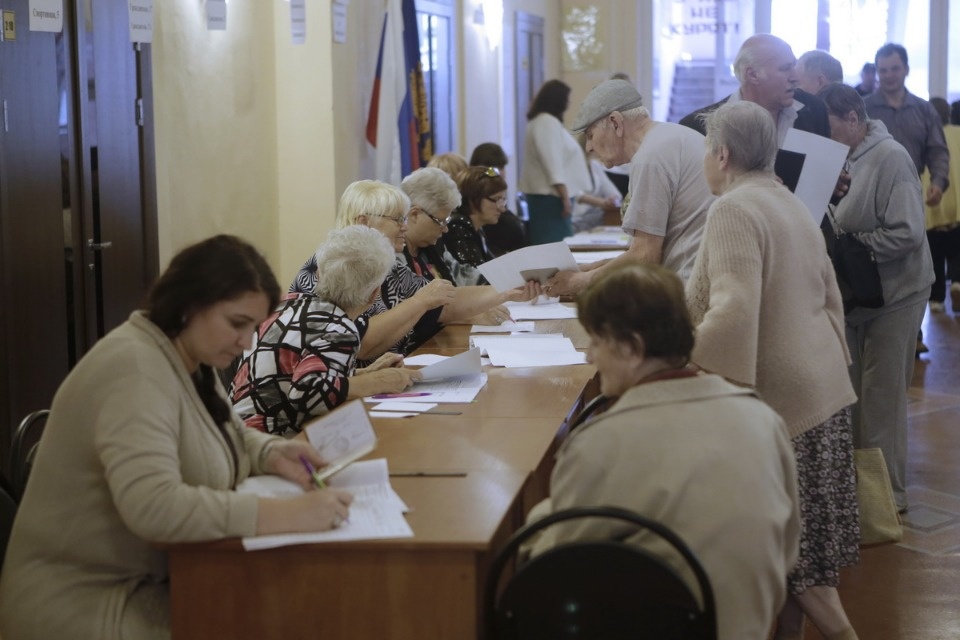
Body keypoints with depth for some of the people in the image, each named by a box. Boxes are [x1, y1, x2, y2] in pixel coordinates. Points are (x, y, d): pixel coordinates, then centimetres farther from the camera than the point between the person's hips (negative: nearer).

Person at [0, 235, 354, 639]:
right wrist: (285, 514, -37)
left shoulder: (189, 359, 6)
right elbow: (153, 506, -35)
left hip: (147, 581, 9)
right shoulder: (135, 369, -23)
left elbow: (228, 436, 21)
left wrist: (272, 455, -2)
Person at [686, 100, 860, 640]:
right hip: (823, 385, 9)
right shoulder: (790, 203, 14)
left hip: (779, 395, -9)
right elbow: (831, 298, 19)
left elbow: (733, 313, -28)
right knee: (800, 537, 13)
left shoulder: (735, 208, -16)